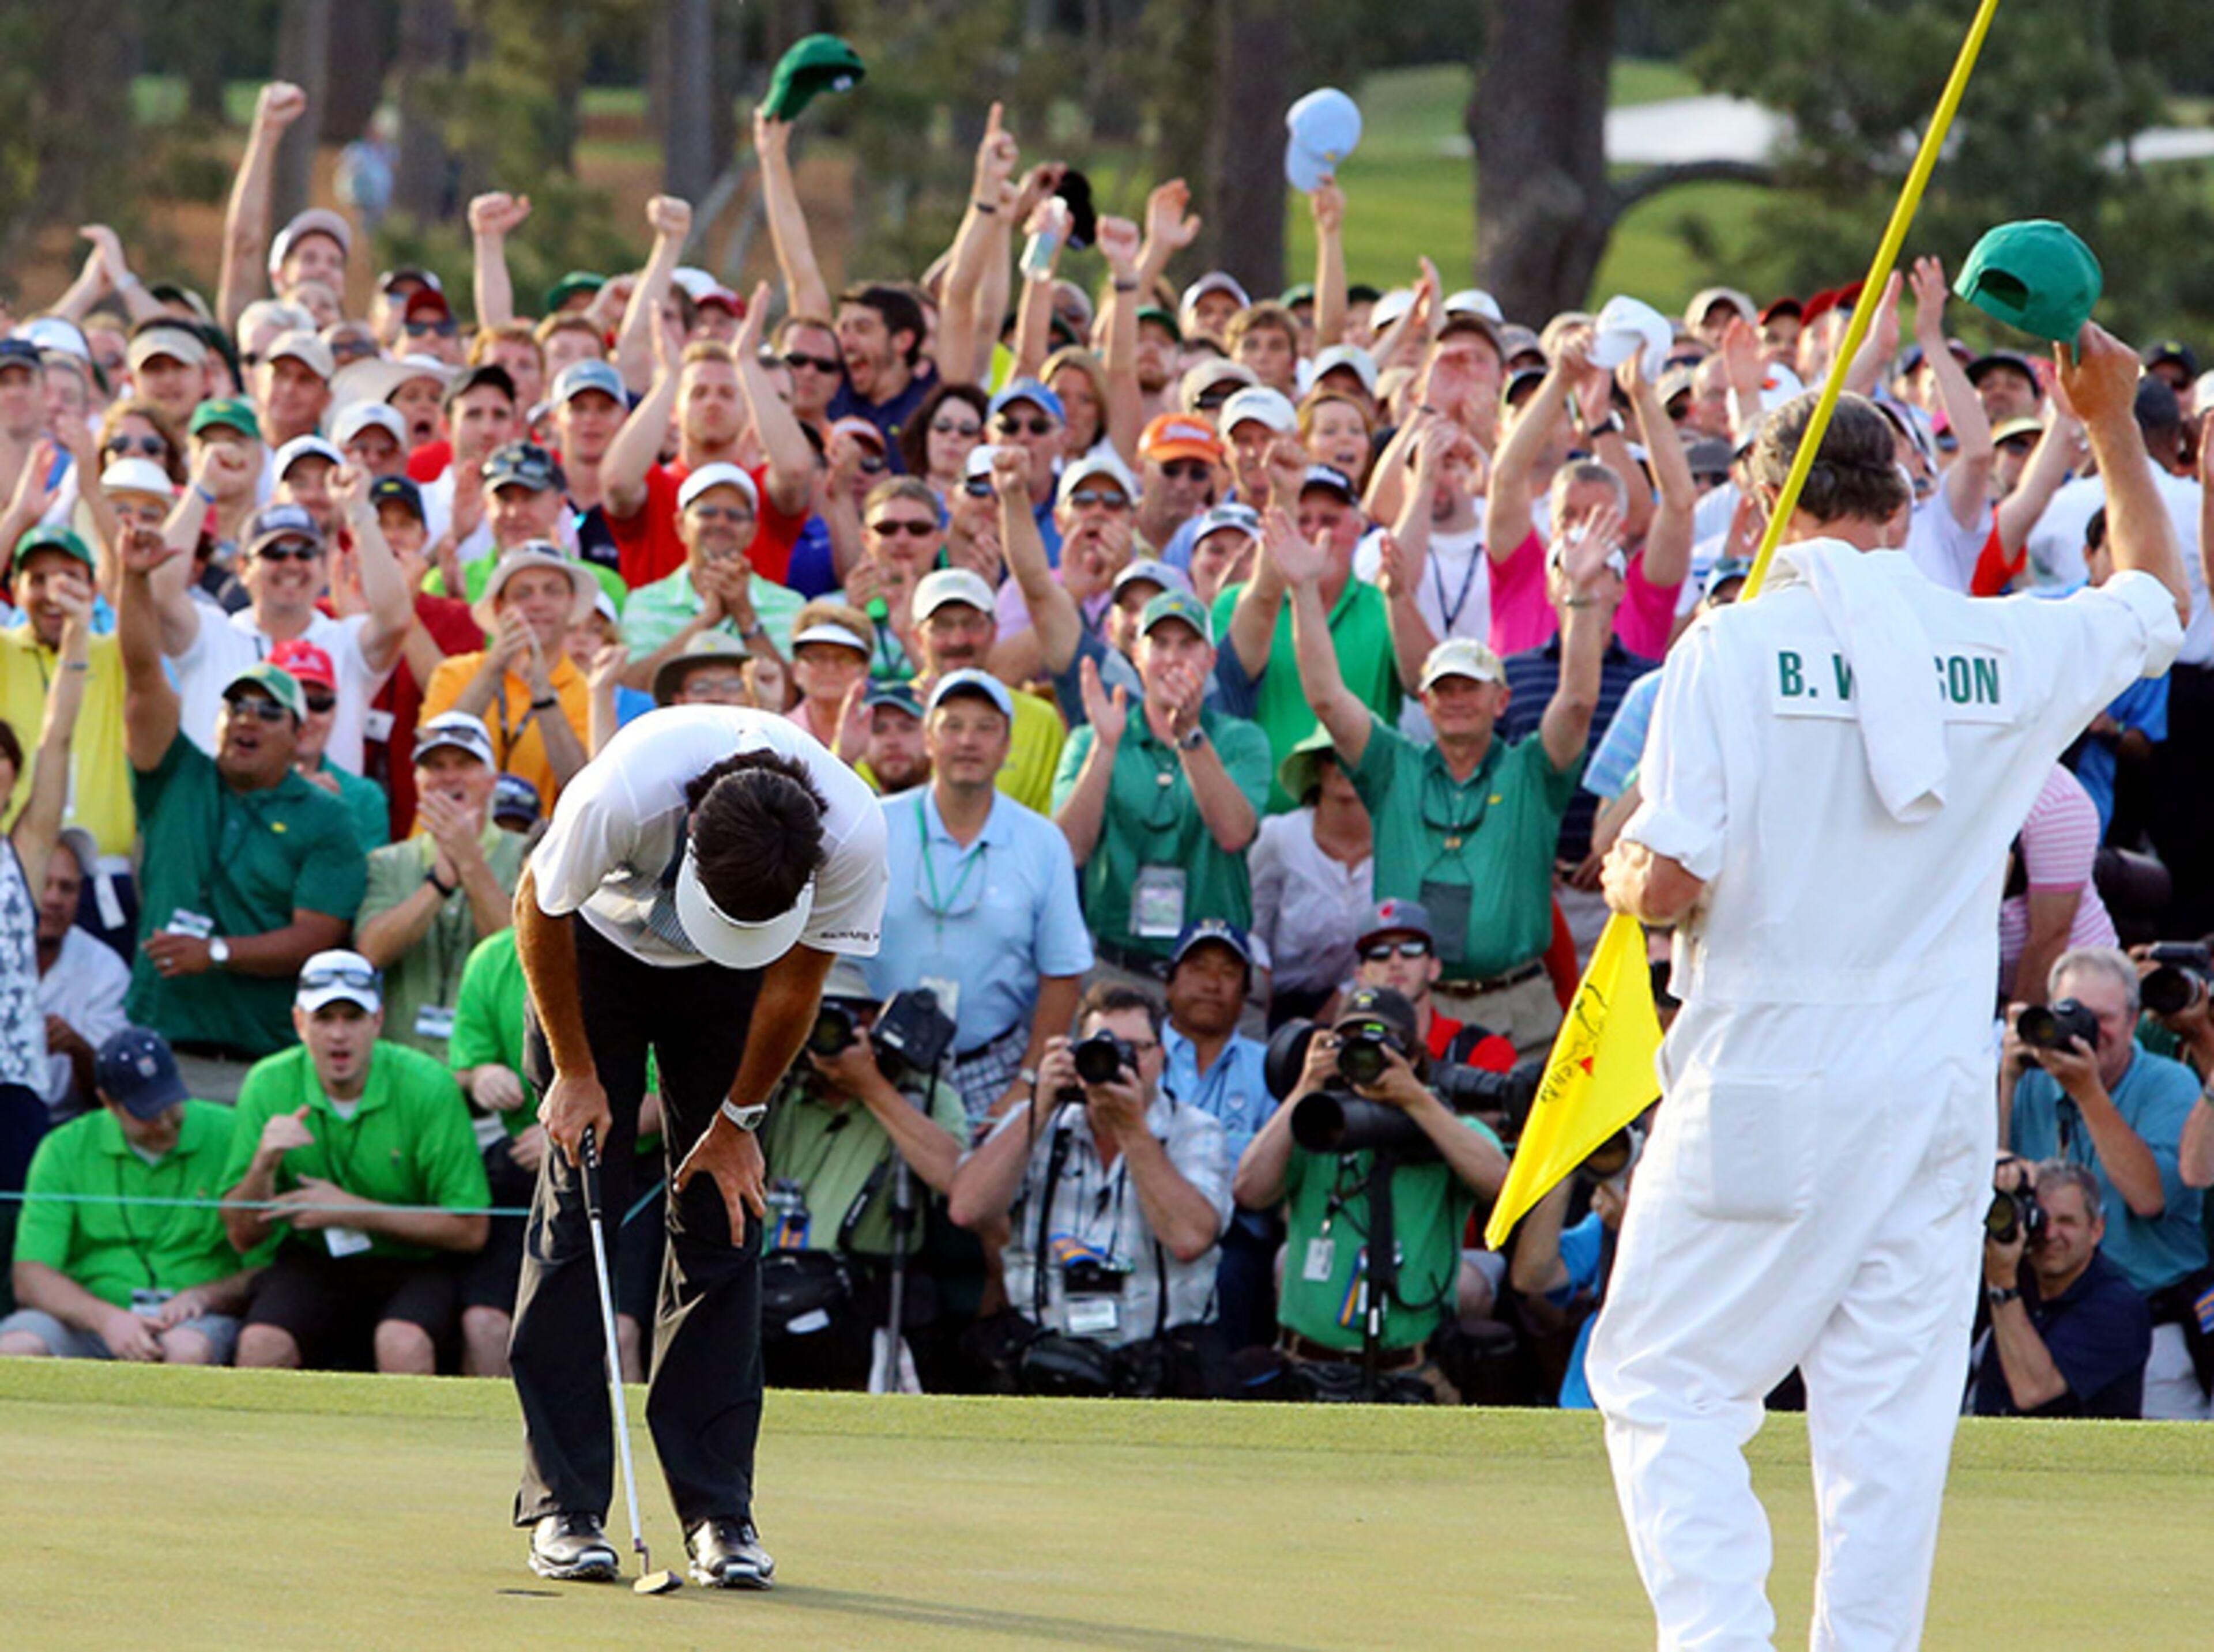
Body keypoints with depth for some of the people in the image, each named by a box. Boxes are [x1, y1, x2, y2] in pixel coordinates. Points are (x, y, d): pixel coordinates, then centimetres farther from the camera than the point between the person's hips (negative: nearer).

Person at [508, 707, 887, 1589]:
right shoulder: (623, 796, -40)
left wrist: (738, 1119, -5)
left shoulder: (855, 836, -34)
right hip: (600, 946, -1)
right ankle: (563, 1507, -6)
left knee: (723, 1216, -6)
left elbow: (796, 978, -13)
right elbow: (538, 912, -17)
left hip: (729, 986, 1)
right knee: (579, 1207, -8)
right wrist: (574, 1071, -10)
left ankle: (719, 1509, -4)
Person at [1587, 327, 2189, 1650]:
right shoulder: (2005, 648, 3)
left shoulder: (1735, 647, -8)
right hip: (1935, 1097, 3)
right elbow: (2161, 600, 24)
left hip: (1764, 1095, -3)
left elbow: (1669, 881, -13)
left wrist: (1622, 875, 9)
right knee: (1893, 1425, 6)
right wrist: (2114, 425, 30)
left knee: (1667, 1385, 4)